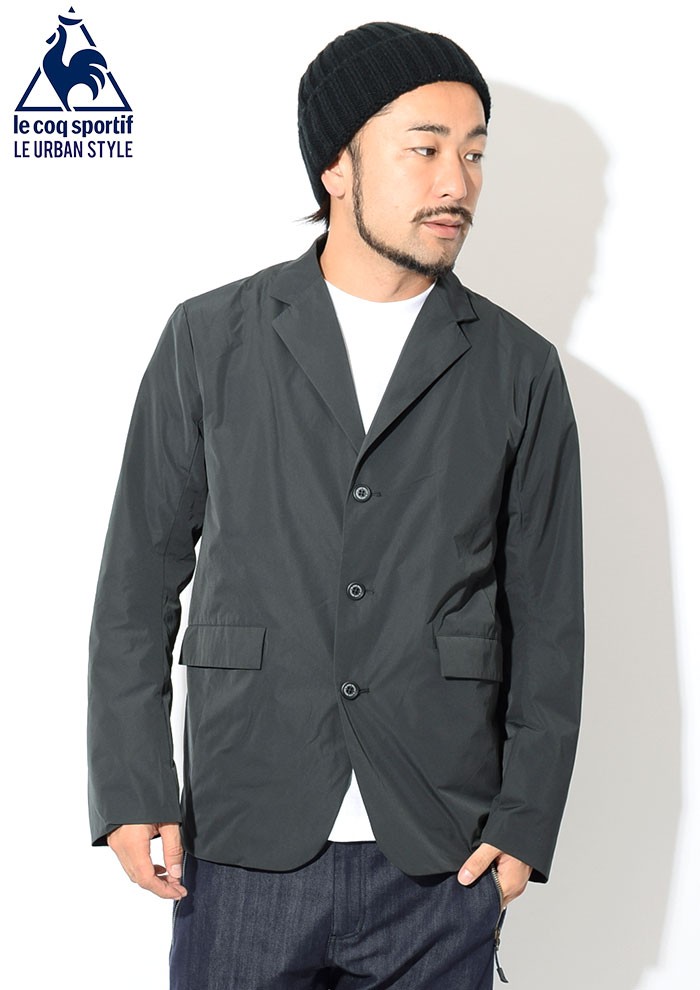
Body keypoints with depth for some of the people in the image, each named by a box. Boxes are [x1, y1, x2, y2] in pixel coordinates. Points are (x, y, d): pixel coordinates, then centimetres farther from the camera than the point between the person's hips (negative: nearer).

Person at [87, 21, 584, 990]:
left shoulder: (519, 370, 4)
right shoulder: (210, 340, 2)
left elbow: (549, 615, 5)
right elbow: (139, 578, 4)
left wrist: (528, 818, 0)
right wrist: (132, 790, -2)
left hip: (440, 864, 1)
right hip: (245, 848, 0)